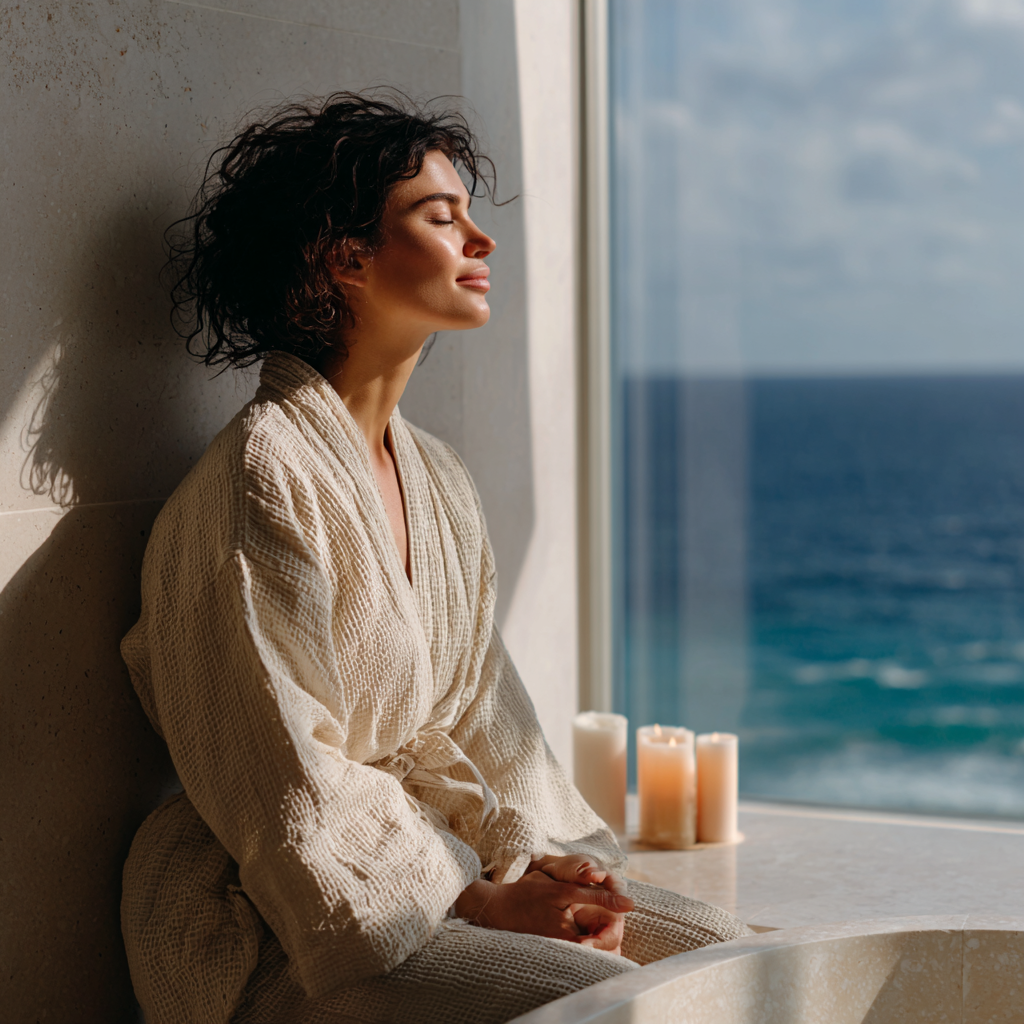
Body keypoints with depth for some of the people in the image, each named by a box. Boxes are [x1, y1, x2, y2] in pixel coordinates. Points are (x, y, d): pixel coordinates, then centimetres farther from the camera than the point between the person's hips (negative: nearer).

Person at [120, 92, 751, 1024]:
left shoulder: (438, 481, 11)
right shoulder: (260, 480, -17)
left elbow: (476, 715, 11)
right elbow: (286, 788, -19)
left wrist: (543, 865, -5)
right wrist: (482, 902, -17)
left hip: (435, 868, 9)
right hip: (280, 930, -8)